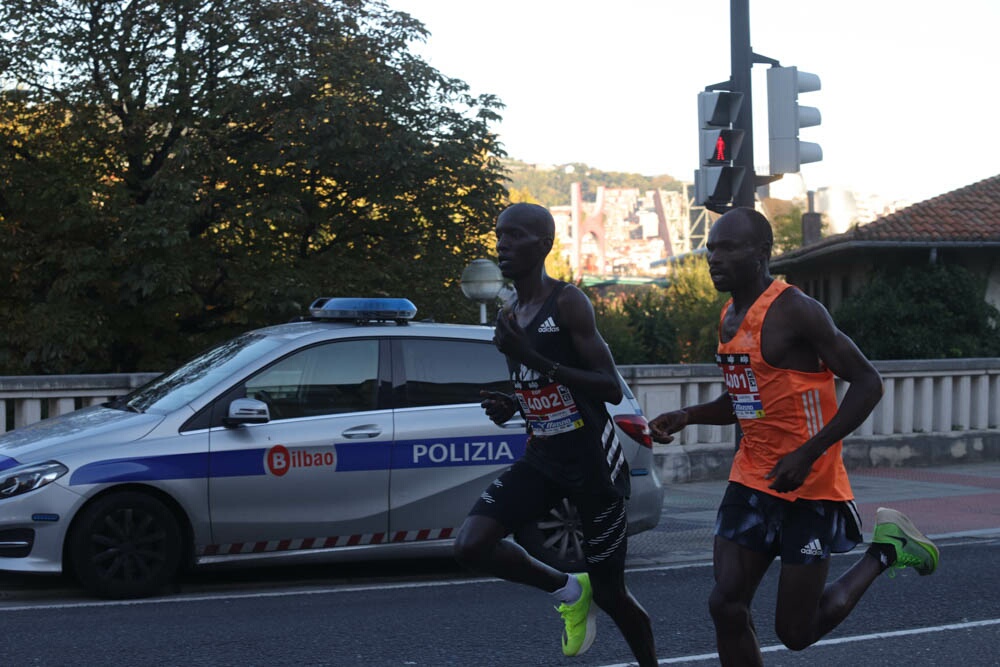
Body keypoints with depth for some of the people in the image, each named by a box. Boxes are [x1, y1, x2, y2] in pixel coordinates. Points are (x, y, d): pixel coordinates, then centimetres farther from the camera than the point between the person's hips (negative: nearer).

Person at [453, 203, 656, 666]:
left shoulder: (568, 302, -14)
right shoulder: (510, 317, 9)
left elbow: (612, 389, -21)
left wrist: (533, 359, -28)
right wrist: (509, 407, 2)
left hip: (593, 462, -6)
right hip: (542, 458, 7)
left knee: (610, 594, 3)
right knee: (471, 546, -15)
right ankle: (567, 590, 10)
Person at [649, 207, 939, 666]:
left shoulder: (793, 311, -17)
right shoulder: (728, 318, 9)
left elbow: (867, 383, -17)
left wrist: (809, 453, -23)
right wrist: (687, 416, 4)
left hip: (810, 488, -7)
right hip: (752, 481, 7)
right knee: (726, 606, -3)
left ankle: (885, 550, 21)